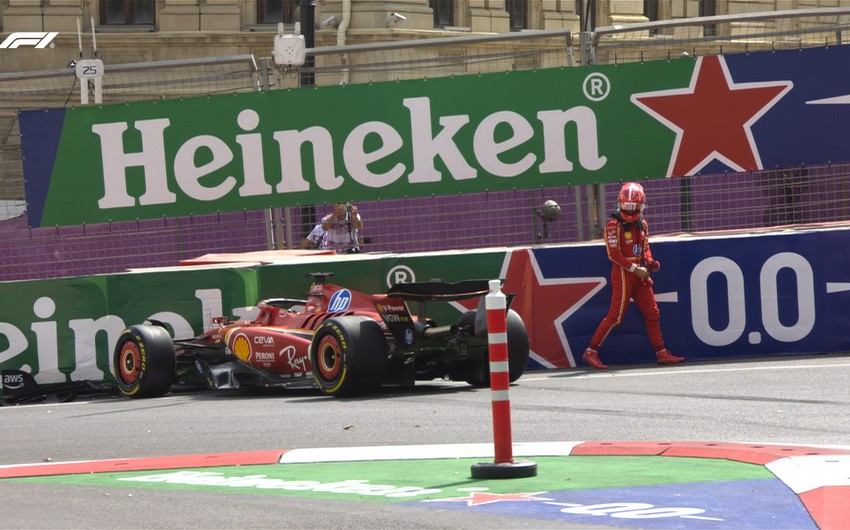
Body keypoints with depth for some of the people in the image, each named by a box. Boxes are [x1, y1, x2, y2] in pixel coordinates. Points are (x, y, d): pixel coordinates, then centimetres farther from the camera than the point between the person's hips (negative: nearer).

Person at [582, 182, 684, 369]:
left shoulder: (642, 224, 12)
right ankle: (591, 352, -5)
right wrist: (634, 269, -19)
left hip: (639, 274, 7)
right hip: (623, 274, -7)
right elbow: (614, 254, -15)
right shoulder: (614, 225, -10)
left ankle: (661, 353, 14)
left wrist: (650, 262, 2)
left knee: (652, 313, 8)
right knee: (615, 315, -10)